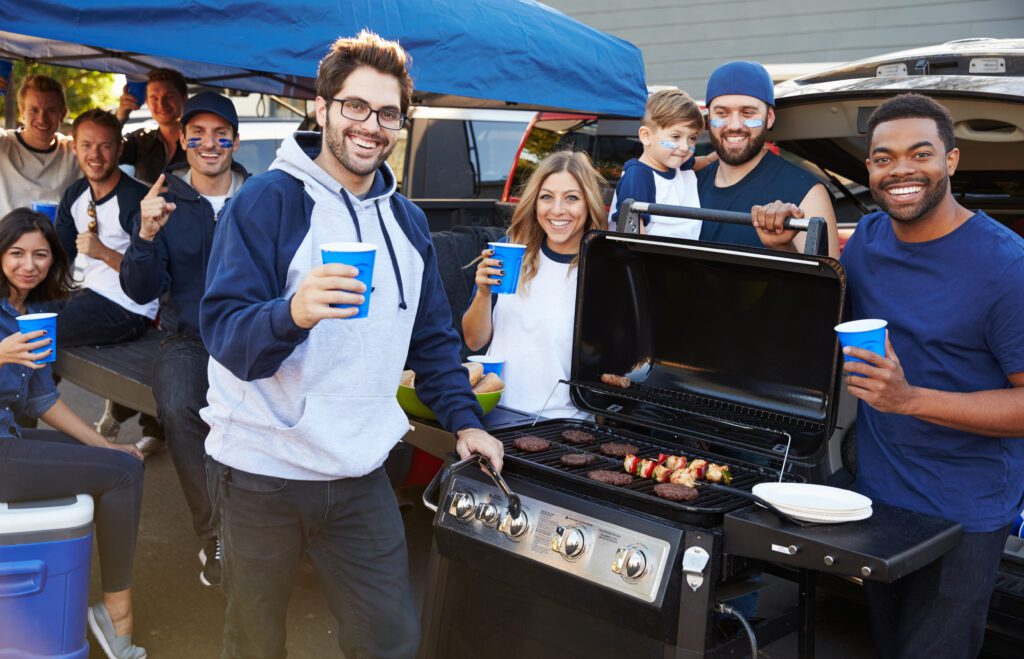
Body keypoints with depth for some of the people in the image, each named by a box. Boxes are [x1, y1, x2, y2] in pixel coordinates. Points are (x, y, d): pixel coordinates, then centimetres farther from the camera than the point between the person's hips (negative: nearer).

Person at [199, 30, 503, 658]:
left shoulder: (407, 220, 9)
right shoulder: (267, 201, -9)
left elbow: (433, 335, 17)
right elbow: (225, 333, -16)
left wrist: (464, 418, 7)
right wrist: (292, 312, -36)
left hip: (360, 469, 4)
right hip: (263, 469, -3)